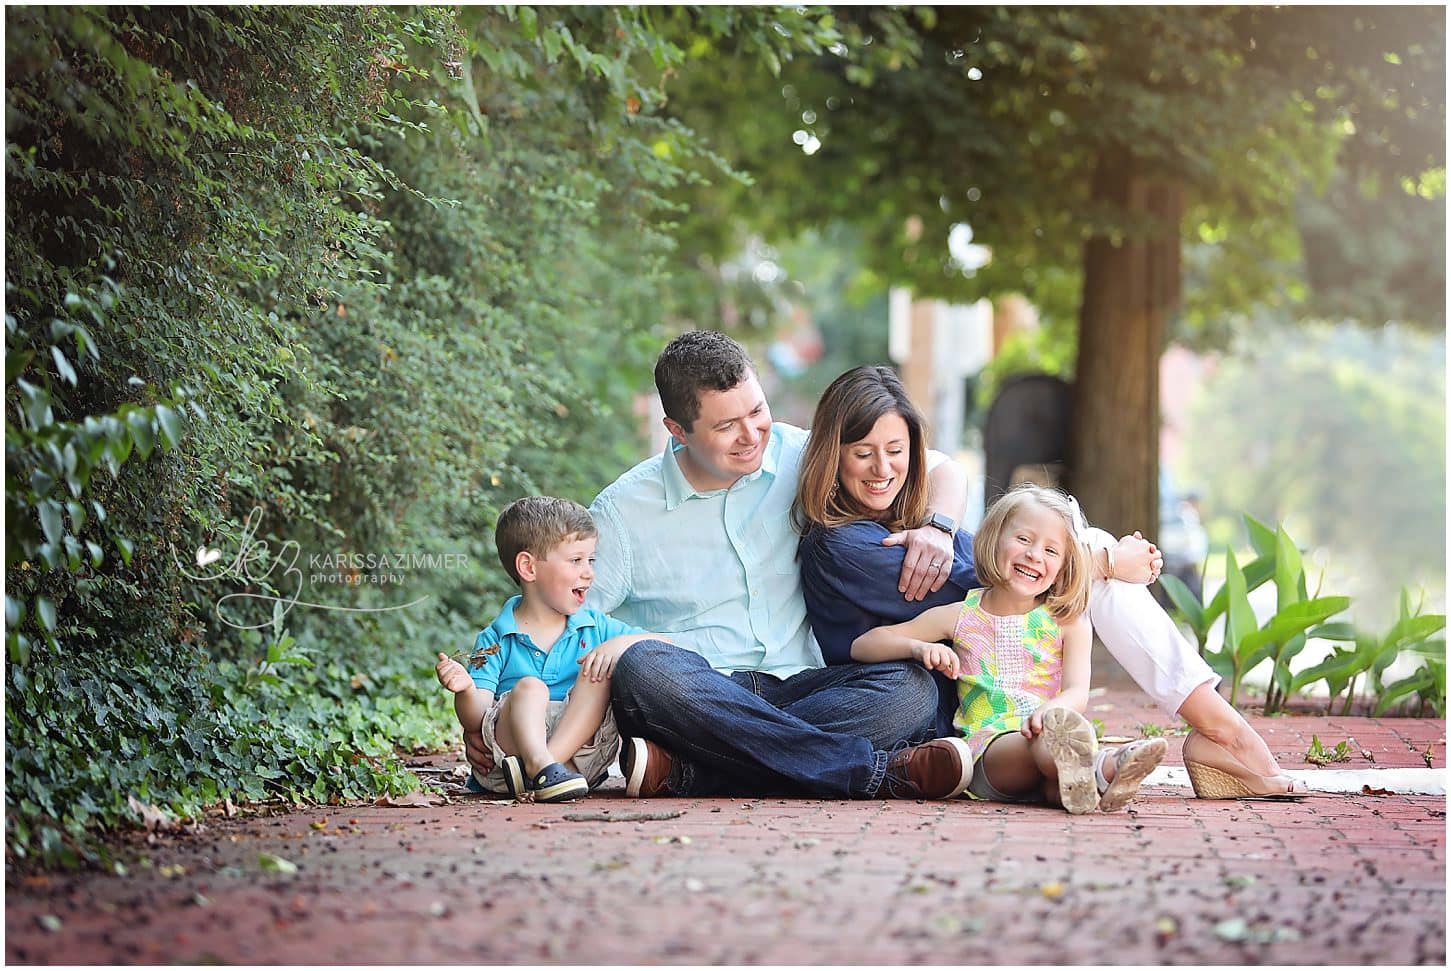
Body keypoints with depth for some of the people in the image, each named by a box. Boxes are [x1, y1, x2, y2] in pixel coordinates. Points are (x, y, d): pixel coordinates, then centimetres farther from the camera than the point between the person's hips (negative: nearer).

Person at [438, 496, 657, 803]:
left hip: (581, 757, 2)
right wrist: (467, 690, -25)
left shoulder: (595, 626, 14)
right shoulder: (495, 639, 4)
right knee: (528, 688, -25)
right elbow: (475, 722, -2)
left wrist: (620, 643, -9)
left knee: (598, 672, -16)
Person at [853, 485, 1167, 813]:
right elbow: (863, 646, 15)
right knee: (1034, 746, -39)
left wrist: (1049, 712, -26)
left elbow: (1077, 692, -1)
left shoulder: (1067, 622, 14)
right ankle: (1105, 770, -68)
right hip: (986, 745, -1)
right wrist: (917, 647, -7)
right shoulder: (960, 617, 15)